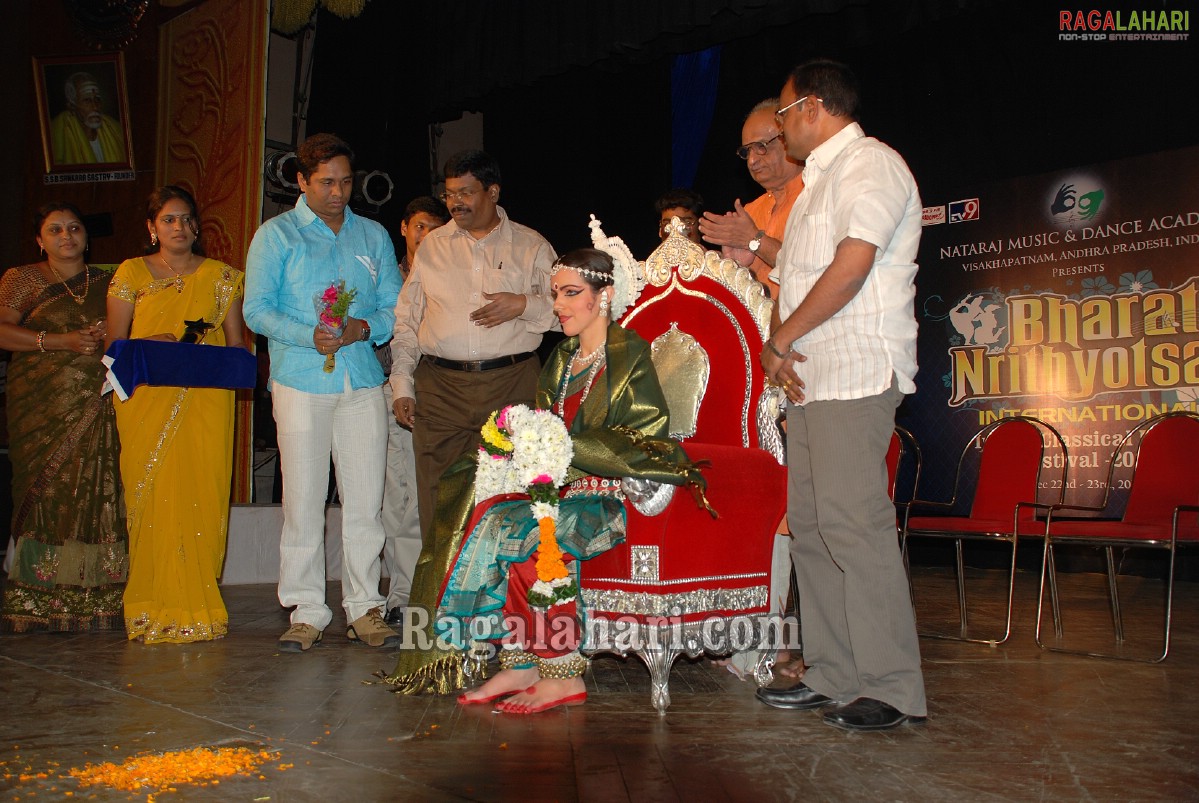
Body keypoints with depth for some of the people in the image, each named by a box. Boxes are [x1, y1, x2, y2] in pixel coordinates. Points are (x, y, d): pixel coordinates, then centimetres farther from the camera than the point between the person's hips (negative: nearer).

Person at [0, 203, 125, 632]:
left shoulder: (106, 283, 18)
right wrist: (61, 342, -12)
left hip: (98, 407, 2)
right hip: (43, 404, -2)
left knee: (99, 492, -5)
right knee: (45, 492, -7)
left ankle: (97, 601, -3)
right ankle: (36, 603, -2)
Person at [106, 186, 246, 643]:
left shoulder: (221, 276, 12)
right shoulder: (131, 273, 11)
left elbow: (237, 344, 12)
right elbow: (114, 343, 8)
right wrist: (150, 345, -11)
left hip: (207, 402, 0)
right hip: (147, 400, 0)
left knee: (202, 497, -4)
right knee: (152, 498, -5)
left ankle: (199, 607, 2)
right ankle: (156, 612, 2)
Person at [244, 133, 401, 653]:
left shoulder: (374, 236, 17)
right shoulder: (276, 235, 8)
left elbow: (394, 306, 14)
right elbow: (257, 309, 1)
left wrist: (364, 328, -8)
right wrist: (309, 336, -16)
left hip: (362, 381, 3)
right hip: (301, 381, -2)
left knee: (365, 498, 1)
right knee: (304, 498, -3)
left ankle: (364, 608, 10)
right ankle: (307, 611, 7)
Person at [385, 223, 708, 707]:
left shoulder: (629, 354, -4)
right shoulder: (563, 358, 18)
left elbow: (644, 442, -12)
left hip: (613, 496, -7)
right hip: (566, 489, 7)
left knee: (523, 532, -30)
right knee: (487, 522, -18)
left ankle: (563, 675, -20)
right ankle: (518, 664, -15)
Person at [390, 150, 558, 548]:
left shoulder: (531, 246, 10)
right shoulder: (432, 246, 16)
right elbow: (406, 321, 16)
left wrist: (524, 305, -10)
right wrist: (401, 384, 7)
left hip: (512, 385, -1)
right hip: (439, 388, 2)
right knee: (439, 499, -2)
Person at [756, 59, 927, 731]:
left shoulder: (870, 163, -5)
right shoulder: (821, 178, 25)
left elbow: (851, 267, -18)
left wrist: (780, 339, -11)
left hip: (856, 374, -10)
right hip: (811, 376, 10)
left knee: (853, 523, -12)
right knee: (812, 525, 8)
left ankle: (892, 689, -4)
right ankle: (832, 677, 15)